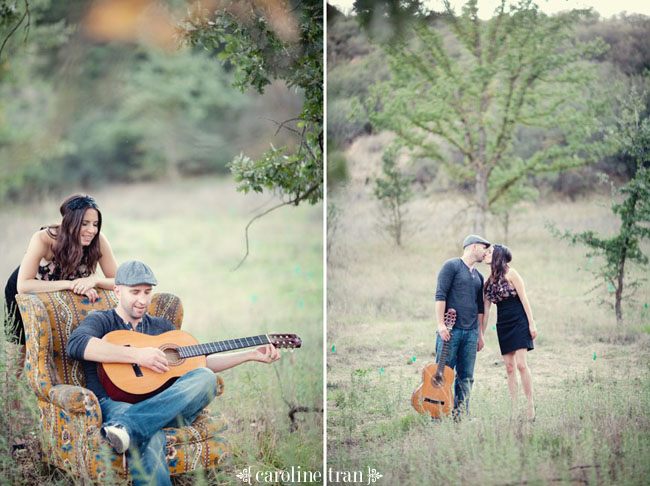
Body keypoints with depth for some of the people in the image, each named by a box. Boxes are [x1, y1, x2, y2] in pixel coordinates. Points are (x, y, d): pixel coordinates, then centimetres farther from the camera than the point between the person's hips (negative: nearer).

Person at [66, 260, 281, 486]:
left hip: (166, 409, 5)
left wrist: (252, 355, 24)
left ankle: (126, 426, -46)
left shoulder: (162, 326, 29)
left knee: (205, 378, -28)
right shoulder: (101, 321, 12)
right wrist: (136, 355, -16)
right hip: (116, 403, -5)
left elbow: (197, 361, 32)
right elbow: (76, 344, -11)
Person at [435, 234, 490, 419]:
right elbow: (440, 295, -9)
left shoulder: (478, 276, 20)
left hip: (471, 333, 7)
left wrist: (481, 334, 18)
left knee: (466, 377, 5)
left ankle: (460, 414, 10)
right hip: (451, 330, -7)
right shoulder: (452, 266, -2)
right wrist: (441, 324, -17)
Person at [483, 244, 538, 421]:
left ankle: (530, 405, -6)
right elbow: (486, 309, 13)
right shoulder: (489, 281, 11)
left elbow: (523, 298, -8)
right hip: (503, 325, 6)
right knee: (509, 367, 3)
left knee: (521, 363, -13)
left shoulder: (510, 273, -6)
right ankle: (514, 409, 4)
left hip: (519, 322, -6)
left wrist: (531, 323, -11)